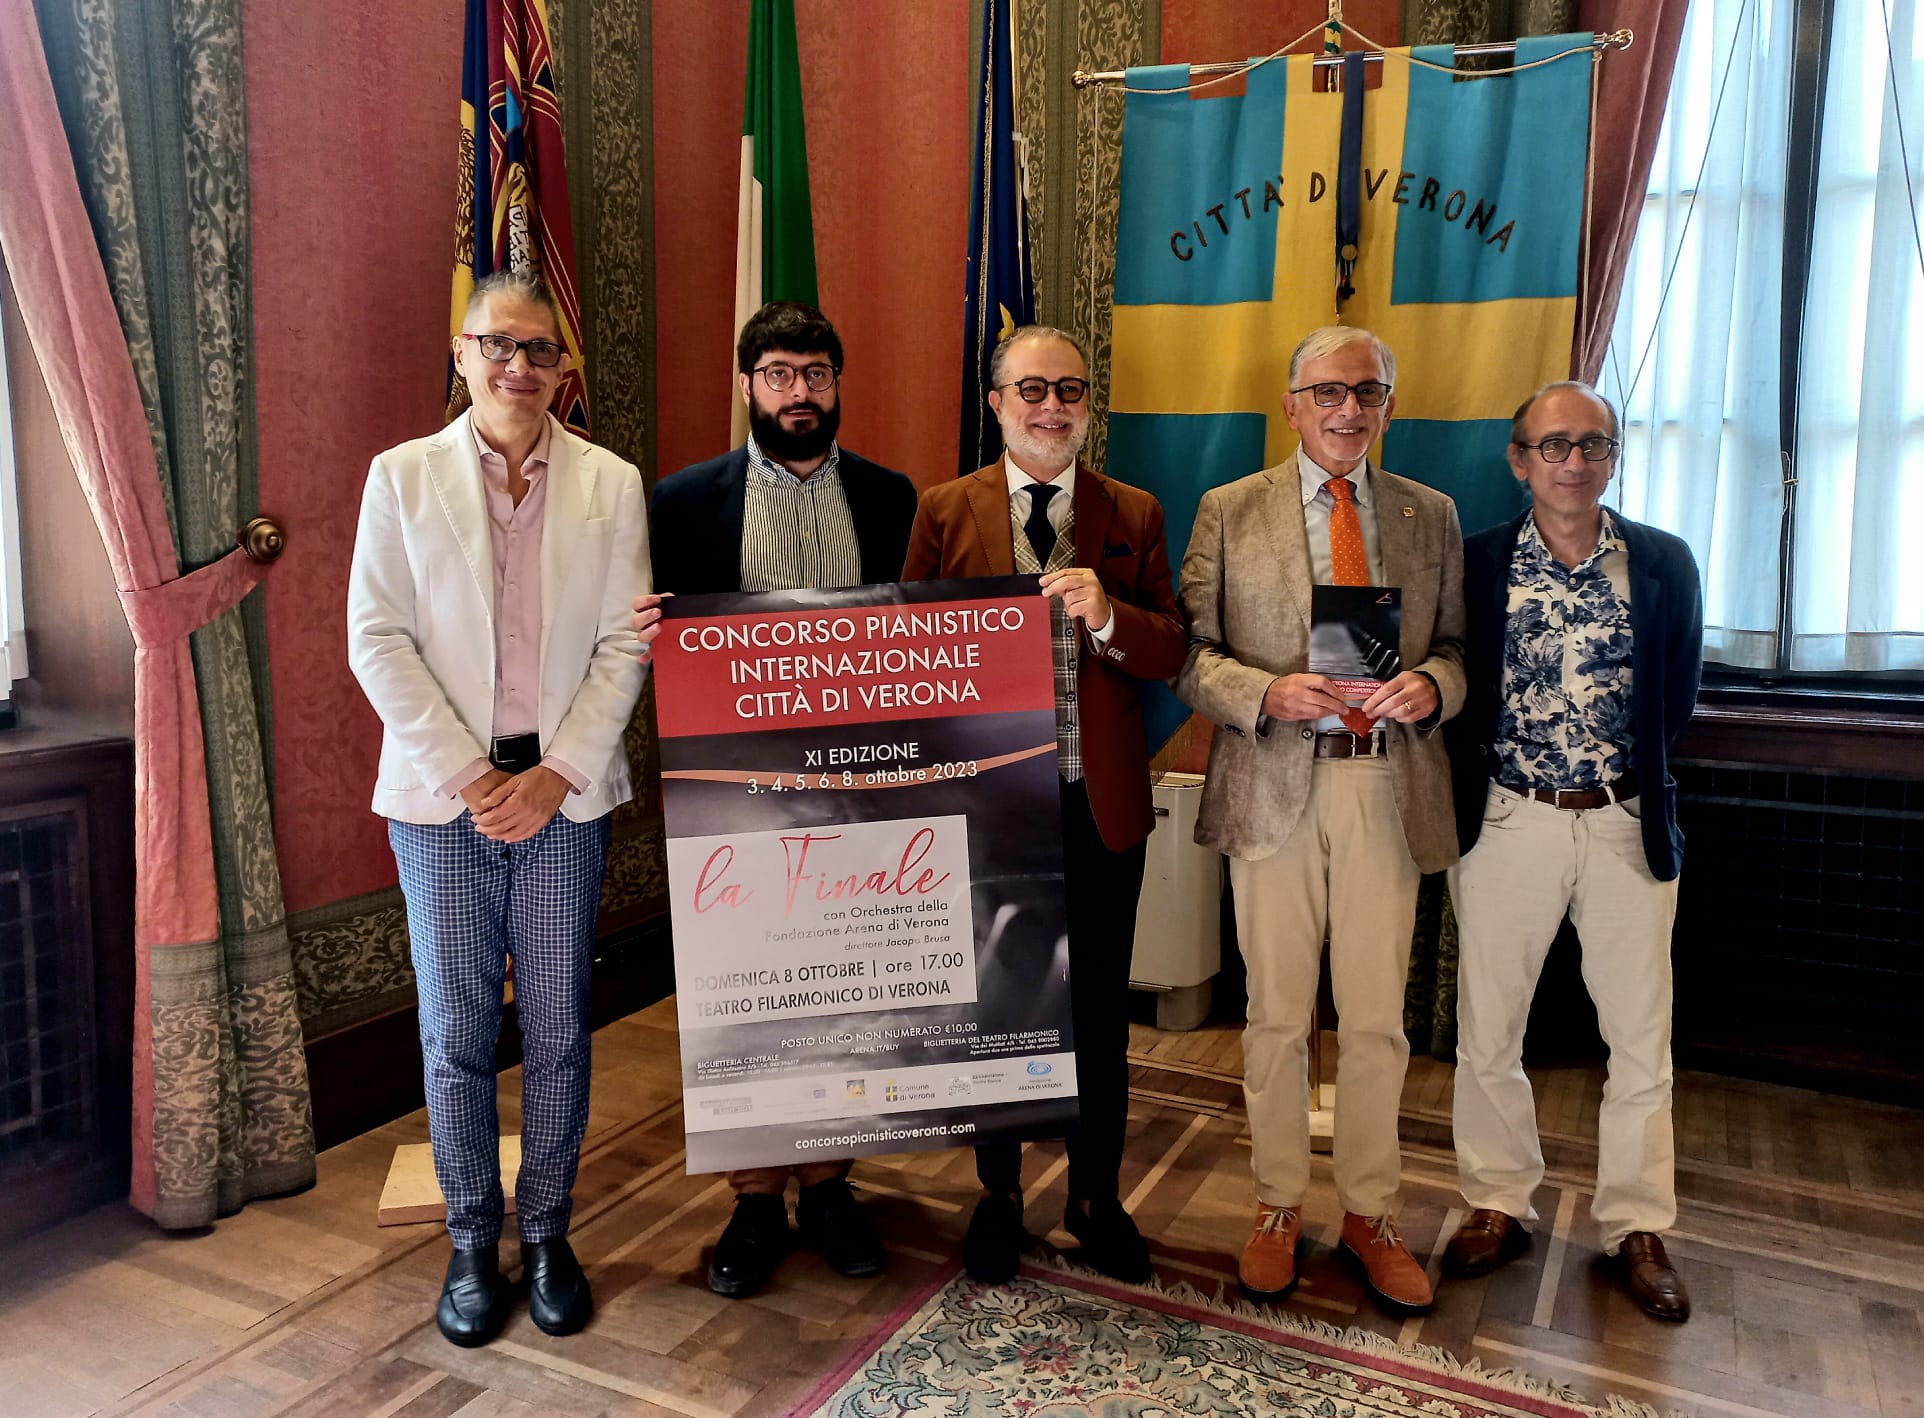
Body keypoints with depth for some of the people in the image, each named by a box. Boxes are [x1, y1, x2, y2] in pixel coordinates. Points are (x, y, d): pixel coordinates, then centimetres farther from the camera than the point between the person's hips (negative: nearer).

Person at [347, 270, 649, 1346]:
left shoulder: (612, 483, 5)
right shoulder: (402, 477, 4)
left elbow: (624, 648, 1)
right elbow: (377, 641, -1)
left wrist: (556, 774, -9)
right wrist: (466, 775, -10)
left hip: (565, 794, 1)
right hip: (443, 794, 0)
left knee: (560, 1027, 7)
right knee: (457, 1031, 6)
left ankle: (548, 1236, 23)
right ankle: (473, 1245, 22)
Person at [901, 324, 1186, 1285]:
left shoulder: (1134, 515, 3)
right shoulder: (945, 511, 1)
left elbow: (1171, 655, -3)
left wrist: (1107, 615, -22)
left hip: (1100, 801, 1)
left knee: (1099, 1009, 12)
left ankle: (1096, 1199, 32)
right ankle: (1000, 1196, 33)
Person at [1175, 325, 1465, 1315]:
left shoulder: (1431, 516, 11)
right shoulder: (1229, 512, 4)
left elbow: (1461, 646, 12)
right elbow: (1190, 654, 0)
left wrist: (1433, 684, -11)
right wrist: (1266, 694, -17)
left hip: (1389, 787, 2)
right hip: (1273, 785, -1)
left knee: (1377, 1018, 8)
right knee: (1277, 1015, 8)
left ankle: (1369, 1215, 26)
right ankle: (1278, 1208, 25)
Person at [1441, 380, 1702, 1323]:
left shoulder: (1664, 563, 3)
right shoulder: (1476, 563, 0)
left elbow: (1678, 695, 8)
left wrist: (1629, 772, 2)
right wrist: (1478, 771, -4)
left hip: (1628, 825, 1)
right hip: (1507, 822, 0)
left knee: (1641, 1040, 8)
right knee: (1487, 1034, 8)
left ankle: (1637, 1226, 25)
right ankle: (1498, 1204, 26)